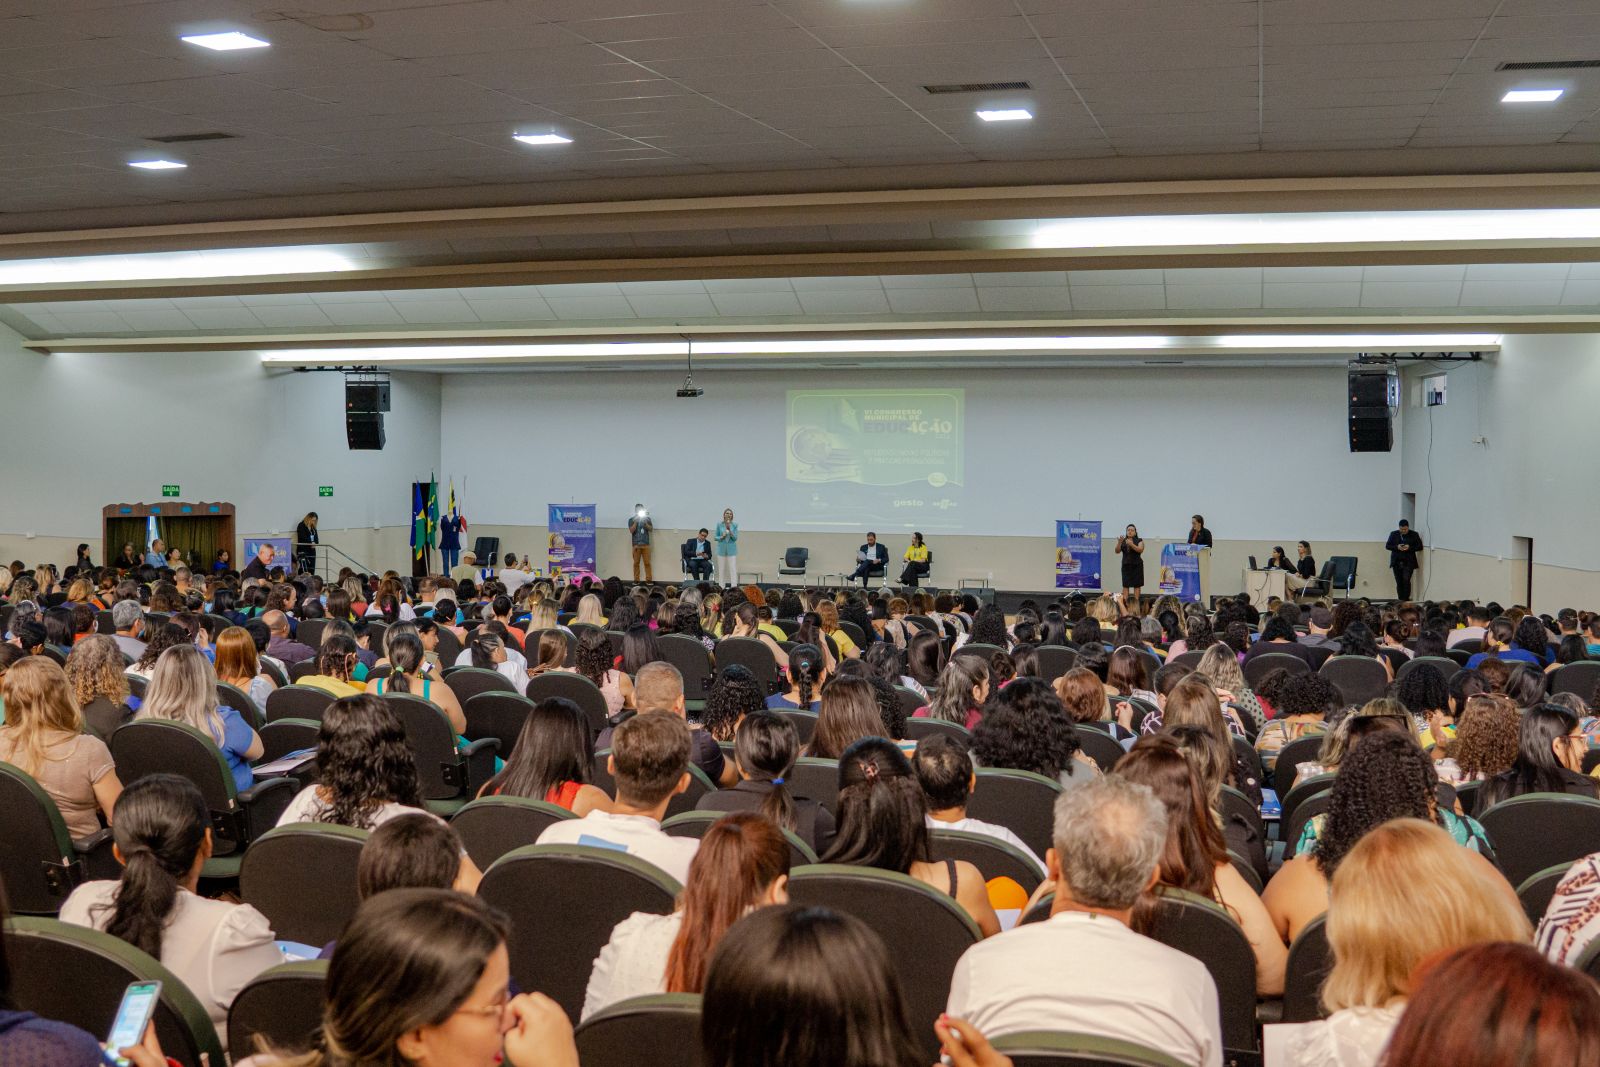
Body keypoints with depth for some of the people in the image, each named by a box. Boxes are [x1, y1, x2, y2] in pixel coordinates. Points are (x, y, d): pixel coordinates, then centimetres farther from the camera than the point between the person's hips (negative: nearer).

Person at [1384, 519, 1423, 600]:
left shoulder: (1414, 535, 3)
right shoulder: (1393, 534, 8)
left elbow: (1420, 547, 2)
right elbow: (1387, 546, 8)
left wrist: (1409, 548, -14)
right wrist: (1397, 547, -10)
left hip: (1409, 562, -2)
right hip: (1397, 562, 2)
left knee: (1406, 580, -15)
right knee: (1399, 582, 3)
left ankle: (1406, 599, -6)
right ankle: (1401, 600, 10)